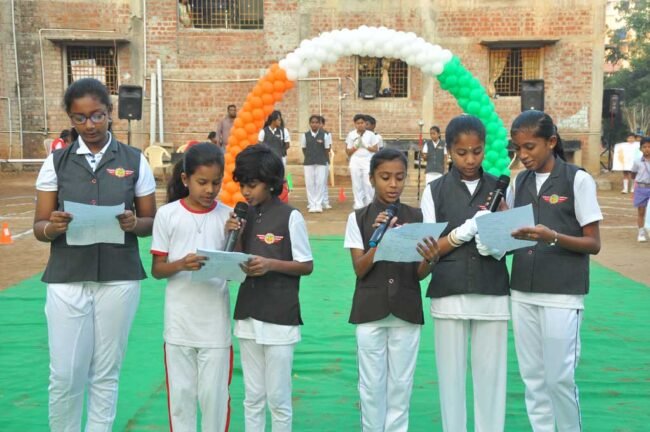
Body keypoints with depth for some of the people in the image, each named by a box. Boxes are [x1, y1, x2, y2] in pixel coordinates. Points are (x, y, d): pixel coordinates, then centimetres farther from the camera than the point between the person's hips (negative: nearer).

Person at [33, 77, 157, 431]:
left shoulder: (135, 161, 3)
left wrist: (133, 224, -16)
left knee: (106, 374, 8)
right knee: (65, 375, 1)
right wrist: (53, 227, -19)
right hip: (67, 280, 0)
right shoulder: (56, 162, 4)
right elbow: (39, 227, 4)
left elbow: (151, 222, 6)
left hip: (119, 279, 0)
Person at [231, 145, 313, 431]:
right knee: (252, 397, 14)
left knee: (278, 397, 5)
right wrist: (235, 237, -7)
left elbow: (307, 266, -6)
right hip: (248, 317, 5)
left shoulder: (290, 217, -9)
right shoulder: (245, 216, 6)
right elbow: (239, 262, 10)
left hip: (279, 319, -5)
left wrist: (272, 264, -19)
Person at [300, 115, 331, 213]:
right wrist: (310, 157, 8)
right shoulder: (305, 135, 1)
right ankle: (312, 205, 7)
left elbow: (327, 150, 5)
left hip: (321, 163, -1)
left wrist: (320, 157, 7)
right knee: (310, 183, 1)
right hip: (308, 163, 1)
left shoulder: (325, 135, -1)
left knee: (320, 183, -2)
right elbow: (304, 149, 9)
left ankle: (318, 205, 4)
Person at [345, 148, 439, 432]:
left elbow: (419, 274, 0)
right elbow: (360, 270, -7)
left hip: (407, 311, 1)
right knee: (372, 384, 6)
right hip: (370, 312, -1)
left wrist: (430, 260, -23)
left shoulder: (416, 217, 3)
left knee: (401, 384, 8)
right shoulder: (359, 218, -1)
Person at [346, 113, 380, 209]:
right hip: (355, 162, 1)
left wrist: (365, 146, -12)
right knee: (357, 184, 2)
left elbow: (376, 149, 2)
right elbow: (348, 152, 5)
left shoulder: (370, 135, 2)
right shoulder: (351, 135, 4)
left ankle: (369, 205, 3)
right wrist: (356, 146, -12)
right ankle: (359, 205, 8)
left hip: (368, 161, -1)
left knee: (368, 184, -8)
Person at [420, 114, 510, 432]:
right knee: (451, 374, 6)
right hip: (449, 295, -1)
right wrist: (464, 232, -17)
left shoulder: (499, 187, 6)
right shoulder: (435, 190, 2)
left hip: (493, 295, 1)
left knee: (490, 373, 5)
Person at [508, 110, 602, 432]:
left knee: (559, 377, 1)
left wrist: (553, 237, -22)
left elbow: (594, 244, -6)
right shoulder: (519, 182, 8)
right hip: (522, 293, 5)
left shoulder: (578, 180, -6)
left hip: (562, 295, -5)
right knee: (532, 377, 10)